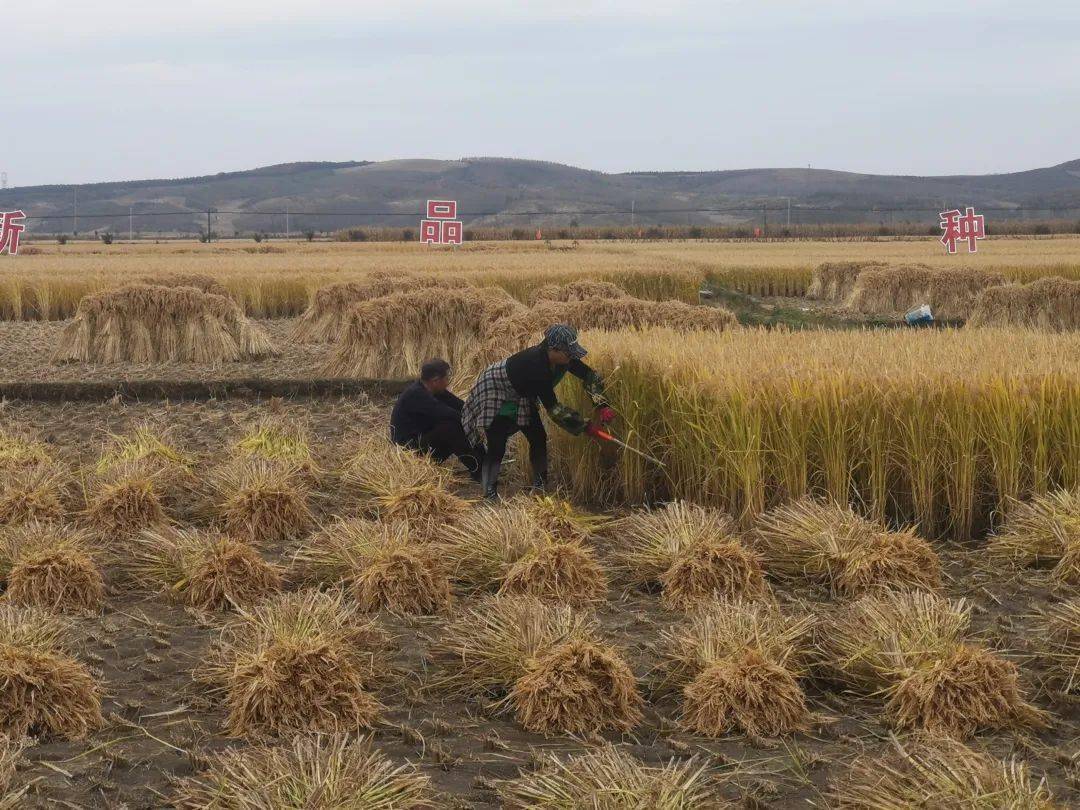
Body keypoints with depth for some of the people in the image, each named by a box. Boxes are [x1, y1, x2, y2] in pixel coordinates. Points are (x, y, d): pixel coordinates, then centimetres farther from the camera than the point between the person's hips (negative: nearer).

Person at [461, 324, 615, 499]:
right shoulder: (536, 366, -40)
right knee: (497, 447, -14)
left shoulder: (563, 358, -18)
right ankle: (490, 495, -10)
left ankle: (540, 485, 17)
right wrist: (584, 426, -30)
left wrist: (602, 405, -21)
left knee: (538, 438, 4)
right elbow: (553, 408, -35)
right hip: (495, 396, -8)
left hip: (521, 398, 8)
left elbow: (589, 375, -6)